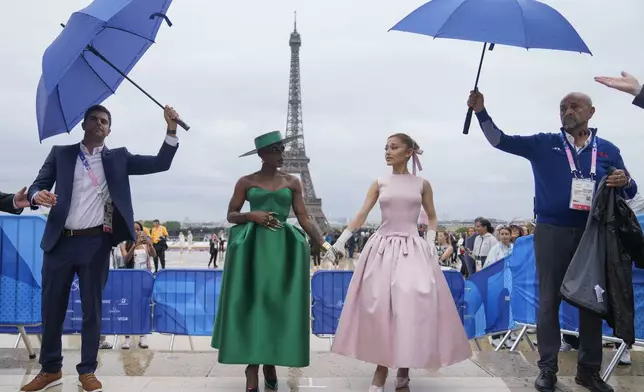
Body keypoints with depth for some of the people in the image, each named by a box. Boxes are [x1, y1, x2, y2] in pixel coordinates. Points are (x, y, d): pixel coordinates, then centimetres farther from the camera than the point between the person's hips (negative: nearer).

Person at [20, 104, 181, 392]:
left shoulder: (118, 158, 7)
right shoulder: (61, 153, 9)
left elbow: (160, 164, 0)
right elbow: (38, 185, 5)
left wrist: (171, 130, -13)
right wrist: (37, 195, -20)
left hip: (95, 243, -1)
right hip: (60, 241, 1)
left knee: (92, 307, 5)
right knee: (52, 307, 8)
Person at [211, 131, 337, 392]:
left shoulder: (292, 182, 8)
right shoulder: (246, 182, 4)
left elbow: (304, 218, 5)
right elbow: (231, 216, 6)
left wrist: (323, 244, -4)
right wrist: (252, 215, -13)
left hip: (284, 248, 2)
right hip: (253, 247, -1)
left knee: (278, 305, 2)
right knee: (253, 303, -2)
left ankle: (271, 364, 14)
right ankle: (252, 369, 4)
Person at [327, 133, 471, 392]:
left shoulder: (422, 184, 7)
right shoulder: (379, 184, 7)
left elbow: (432, 218, 15)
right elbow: (361, 215, -1)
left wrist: (430, 242, -1)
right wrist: (342, 239, -13)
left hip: (413, 249, -1)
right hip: (382, 248, 1)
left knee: (412, 305, -10)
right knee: (380, 306, -3)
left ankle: (404, 370, 5)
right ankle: (381, 370, 8)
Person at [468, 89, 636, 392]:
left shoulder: (608, 150, 6)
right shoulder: (543, 144, 2)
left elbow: (630, 191, 9)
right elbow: (500, 140, -7)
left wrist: (625, 182, -15)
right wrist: (481, 112, -22)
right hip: (551, 232, -2)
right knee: (549, 301, 3)